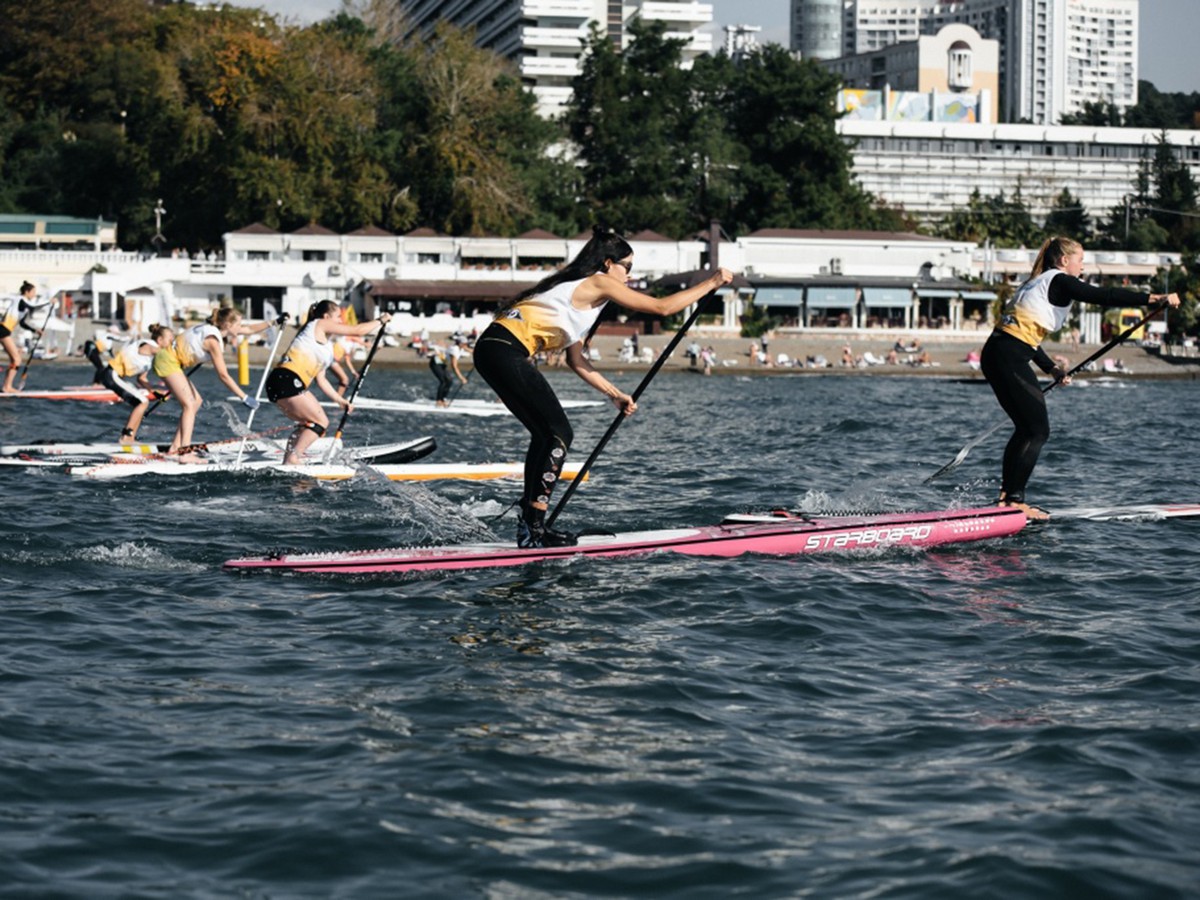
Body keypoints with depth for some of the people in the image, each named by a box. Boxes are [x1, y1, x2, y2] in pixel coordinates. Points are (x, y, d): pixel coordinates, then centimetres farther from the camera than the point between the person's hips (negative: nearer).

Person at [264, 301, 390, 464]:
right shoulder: (320, 325, 2)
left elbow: (321, 379, 27)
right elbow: (358, 330, 1)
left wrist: (339, 400, 28)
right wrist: (381, 321, 13)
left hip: (283, 384, 10)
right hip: (286, 381, -10)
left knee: (307, 424, 19)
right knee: (320, 422, -6)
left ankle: (287, 463, 17)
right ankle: (292, 460, -10)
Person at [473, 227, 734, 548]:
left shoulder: (578, 288, 25)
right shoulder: (599, 283, -2)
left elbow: (576, 360, 25)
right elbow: (662, 307, -3)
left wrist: (614, 394, 22)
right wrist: (711, 283, 6)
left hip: (491, 350, 10)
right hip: (506, 352, -10)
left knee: (545, 434, 16)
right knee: (559, 435, -5)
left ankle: (529, 525, 17)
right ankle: (533, 530, -6)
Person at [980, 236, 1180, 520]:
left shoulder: (1036, 283, 24)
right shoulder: (1059, 281, -4)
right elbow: (1103, 296, -15)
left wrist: (1051, 368, 22)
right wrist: (1153, 299, -18)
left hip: (994, 355, 9)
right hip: (1010, 358, -9)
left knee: (1025, 428, 17)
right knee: (1037, 430, -3)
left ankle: (1006, 496, 17)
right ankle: (1015, 499, -5)